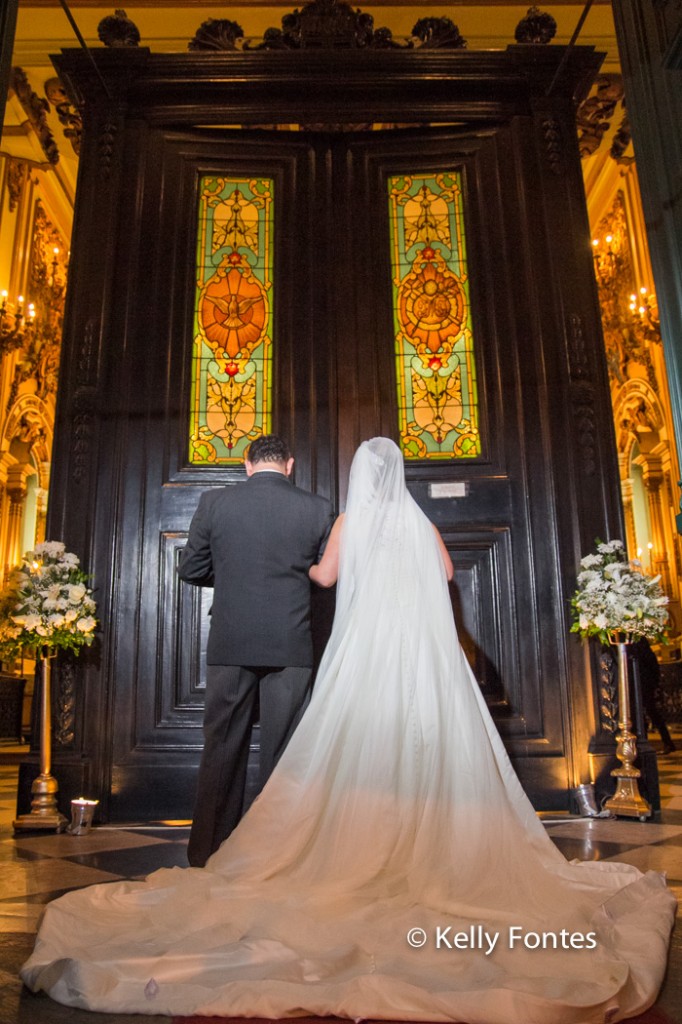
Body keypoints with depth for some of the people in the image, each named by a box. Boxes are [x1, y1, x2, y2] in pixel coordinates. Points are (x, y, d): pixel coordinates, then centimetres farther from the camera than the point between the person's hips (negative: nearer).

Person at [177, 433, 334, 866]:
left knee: (222, 748, 13)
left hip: (230, 644, 1)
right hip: (292, 645, 0)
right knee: (283, 752, 9)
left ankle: (208, 852, 21)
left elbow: (190, 568, 6)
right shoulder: (317, 508, -2)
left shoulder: (215, 502, -1)